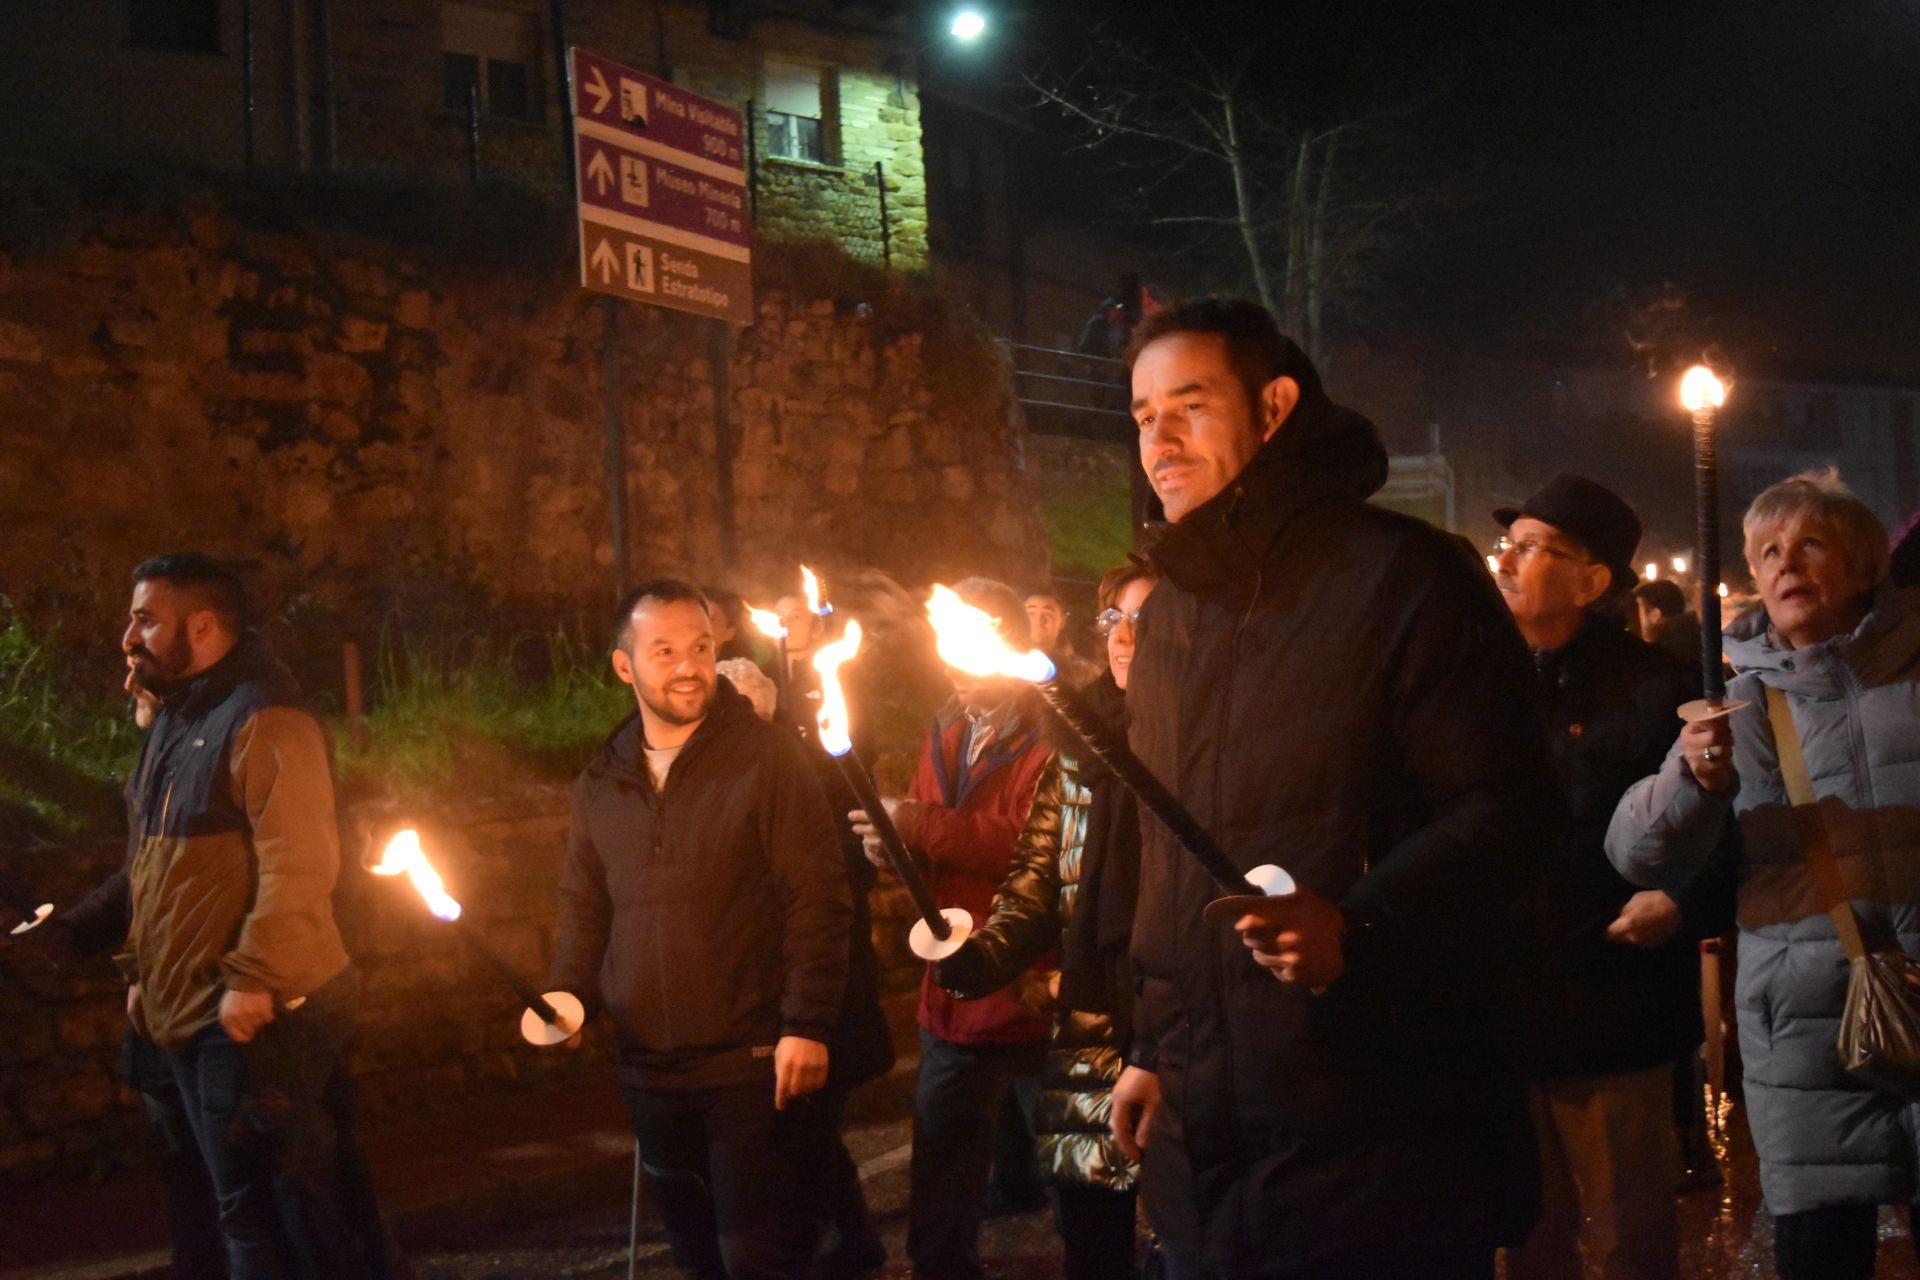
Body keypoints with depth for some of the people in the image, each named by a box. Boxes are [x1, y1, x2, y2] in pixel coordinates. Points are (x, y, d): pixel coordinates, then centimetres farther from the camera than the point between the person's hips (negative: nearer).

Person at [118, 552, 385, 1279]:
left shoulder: (264, 721, -14)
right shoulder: (175, 724, 16)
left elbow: (297, 867, -22)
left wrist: (252, 980, -24)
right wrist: (144, 973, 18)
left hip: (259, 1015, -10)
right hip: (190, 1013, 10)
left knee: (293, 1202, -7)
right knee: (243, 1205, 15)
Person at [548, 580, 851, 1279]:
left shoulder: (769, 759, -8)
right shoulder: (601, 782, 9)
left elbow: (816, 899, -11)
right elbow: (584, 907, 16)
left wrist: (808, 1026, -16)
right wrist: (568, 996, 0)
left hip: (749, 1063, -5)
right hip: (649, 1067, 5)